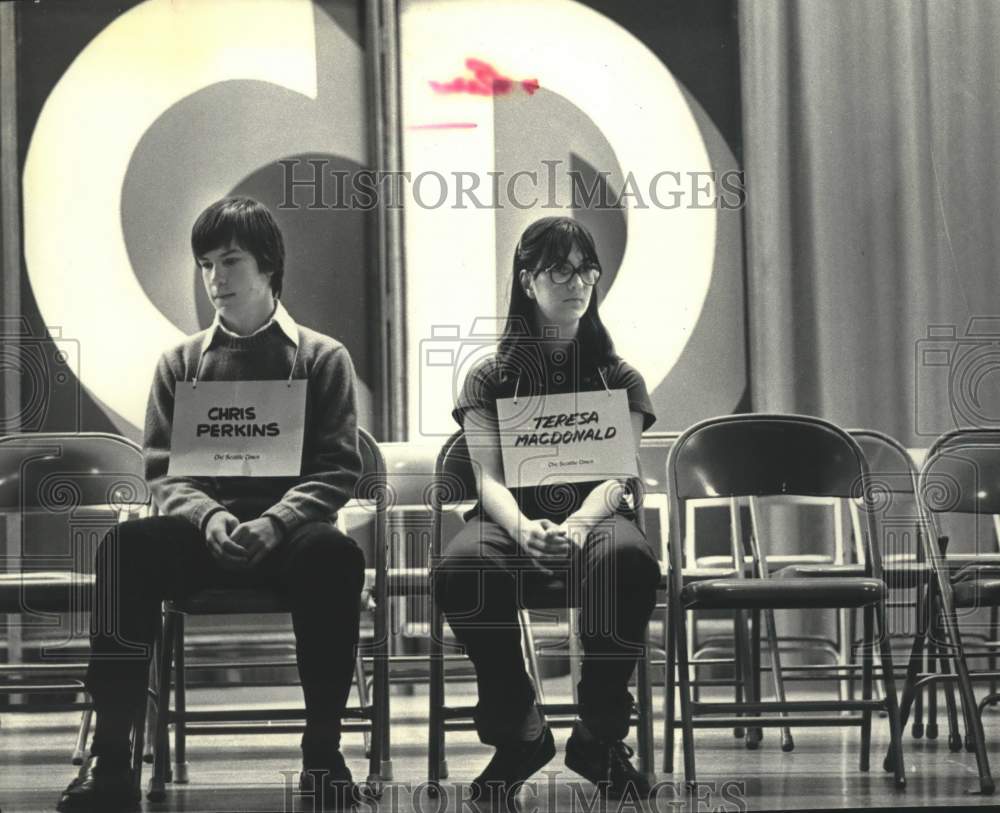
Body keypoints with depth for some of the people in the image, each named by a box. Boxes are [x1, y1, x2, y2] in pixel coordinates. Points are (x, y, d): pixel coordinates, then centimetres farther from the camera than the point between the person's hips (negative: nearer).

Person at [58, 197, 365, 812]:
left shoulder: (322, 358, 9)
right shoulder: (182, 362, 16)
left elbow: (337, 471, 2)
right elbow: (163, 470, 9)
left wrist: (275, 523, -17)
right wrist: (208, 516, -14)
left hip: (289, 530, -2)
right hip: (202, 529, 2)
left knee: (333, 553, -38)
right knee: (126, 546, -32)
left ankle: (324, 754, -27)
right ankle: (111, 757, -31)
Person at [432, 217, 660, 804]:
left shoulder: (621, 380, 15)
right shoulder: (490, 379, 13)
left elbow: (614, 477, -2)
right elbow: (489, 478, -2)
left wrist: (576, 527, -27)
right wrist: (523, 528, -27)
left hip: (595, 518, 0)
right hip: (513, 521, 0)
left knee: (629, 561, -38)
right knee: (461, 570, -37)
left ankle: (601, 738, -19)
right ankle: (518, 736, -16)